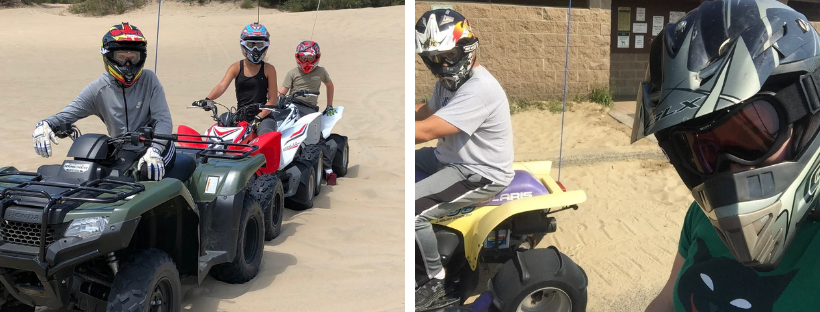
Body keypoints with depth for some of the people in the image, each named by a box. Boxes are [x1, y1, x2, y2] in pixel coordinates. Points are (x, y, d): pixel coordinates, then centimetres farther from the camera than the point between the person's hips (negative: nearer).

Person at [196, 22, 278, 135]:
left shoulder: (268, 69, 4)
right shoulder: (236, 67, 9)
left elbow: (272, 99, -1)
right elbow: (222, 86, -7)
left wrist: (259, 117, -15)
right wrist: (207, 99, -27)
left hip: (263, 117, -3)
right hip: (241, 117, 3)